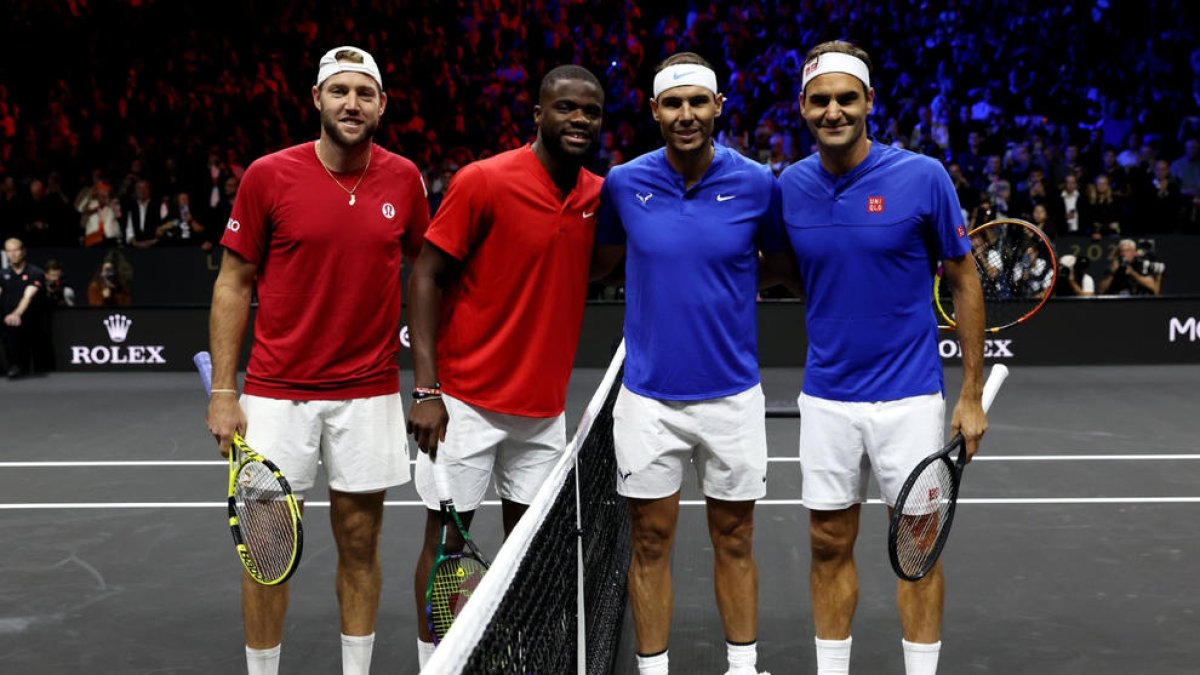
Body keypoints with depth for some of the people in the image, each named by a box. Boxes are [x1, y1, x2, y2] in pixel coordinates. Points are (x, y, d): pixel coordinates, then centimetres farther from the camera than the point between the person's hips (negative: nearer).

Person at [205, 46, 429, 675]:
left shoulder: (403, 179, 1)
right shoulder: (268, 175, -5)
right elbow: (233, 284, 0)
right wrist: (222, 392, -5)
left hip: (369, 393, 2)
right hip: (277, 392, -1)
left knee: (360, 544, 9)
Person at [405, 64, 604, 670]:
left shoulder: (598, 195, 3)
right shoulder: (483, 181, -12)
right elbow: (426, 277, -11)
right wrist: (426, 388, -17)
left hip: (545, 407, 5)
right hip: (467, 402, -5)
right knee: (446, 535, 4)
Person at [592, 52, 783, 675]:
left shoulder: (756, 184, -6)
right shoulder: (623, 183, -3)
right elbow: (601, 258, 13)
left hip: (732, 395, 0)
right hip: (647, 397, 0)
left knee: (734, 540, 13)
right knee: (651, 541, 8)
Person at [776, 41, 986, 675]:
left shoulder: (922, 177, -9)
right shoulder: (790, 186, -1)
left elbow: (964, 281, -2)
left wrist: (972, 394, -3)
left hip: (909, 397, -2)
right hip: (825, 400, 3)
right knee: (829, 544, 10)